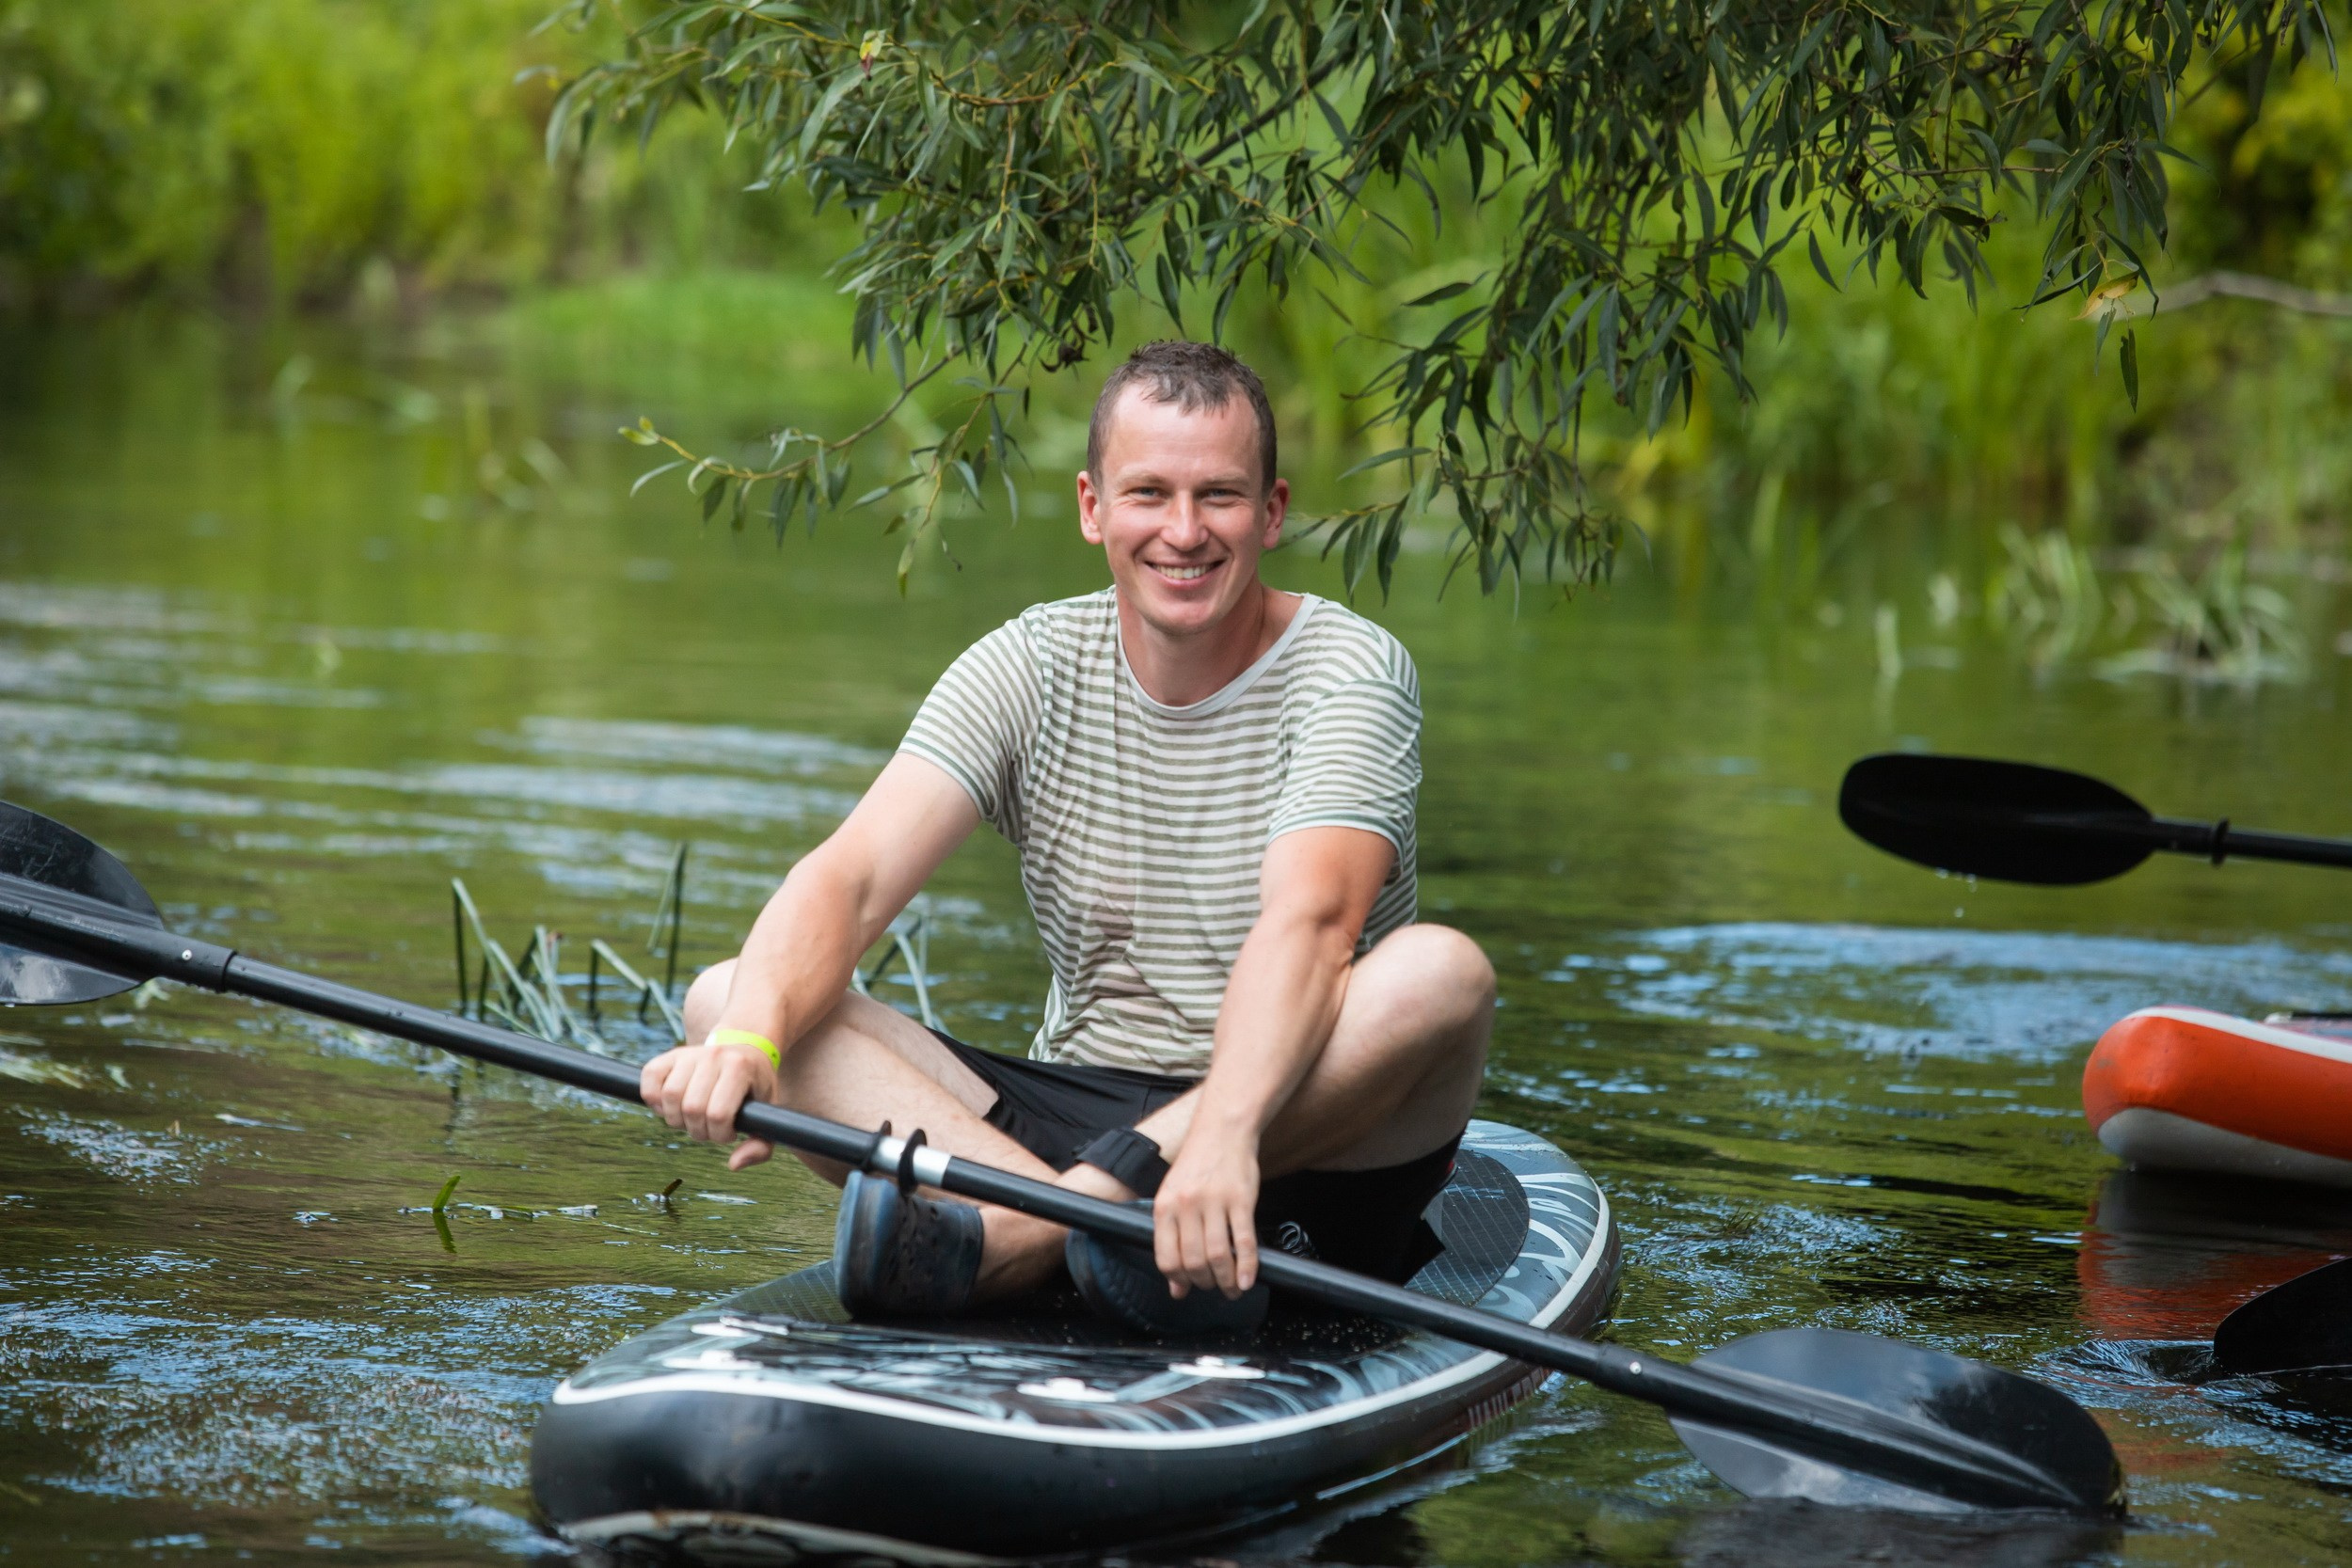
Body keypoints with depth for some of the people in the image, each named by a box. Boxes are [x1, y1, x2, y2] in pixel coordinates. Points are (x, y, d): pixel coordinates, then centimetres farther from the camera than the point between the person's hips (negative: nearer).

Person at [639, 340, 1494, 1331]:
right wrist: (749, 1037, -36)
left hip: (1305, 1139, -3)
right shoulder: (1028, 671, 1)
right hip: (1059, 1115, 3)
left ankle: (1021, 1232, -38)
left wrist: (1225, 1131, -47)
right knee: (725, 998, -15)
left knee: (1441, 973, -34)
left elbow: (1308, 924, -28)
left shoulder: (1349, 671, -9)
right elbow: (849, 880, -13)